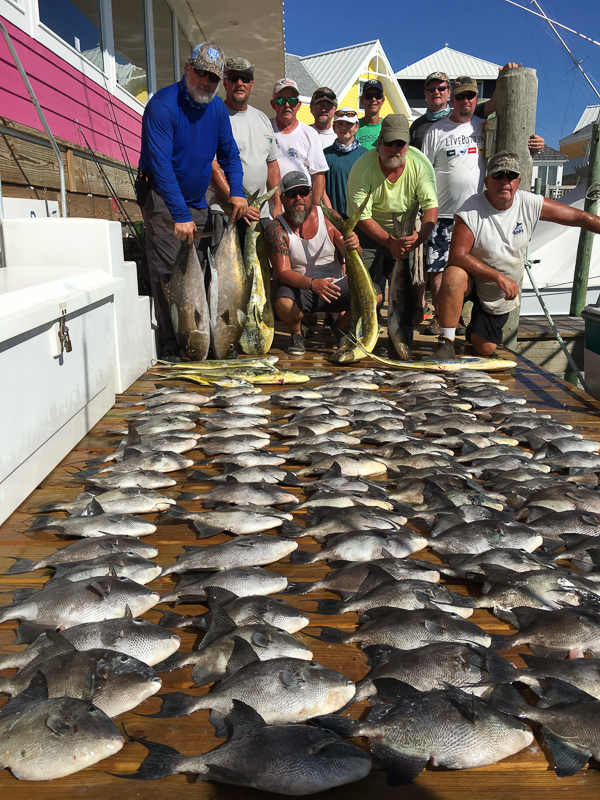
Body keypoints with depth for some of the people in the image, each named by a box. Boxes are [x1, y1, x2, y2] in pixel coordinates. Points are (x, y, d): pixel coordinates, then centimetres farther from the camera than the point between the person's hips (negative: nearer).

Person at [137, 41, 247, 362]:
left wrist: (236, 191, -4)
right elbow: (161, 164, -24)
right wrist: (180, 215, -30)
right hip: (163, 199, -7)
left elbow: (228, 153, 14)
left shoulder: (217, 107, 6)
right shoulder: (163, 104, -16)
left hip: (197, 201, 7)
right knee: (168, 272, -12)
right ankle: (170, 344, -8)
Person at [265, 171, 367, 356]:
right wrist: (312, 284, -37)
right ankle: (297, 333, 1)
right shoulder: (276, 229, -11)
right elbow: (282, 272, -19)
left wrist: (354, 247, -31)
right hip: (299, 288, -3)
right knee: (283, 304, -37)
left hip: (336, 284, 3)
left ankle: (344, 325, 13)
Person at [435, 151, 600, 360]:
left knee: (485, 349, 5)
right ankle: (446, 341, -25)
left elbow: (580, 217, -4)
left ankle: (474, 331, 44)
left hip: (500, 295, 4)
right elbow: (457, 255, -30)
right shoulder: (471, 210, -23)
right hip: (472, 280, -4)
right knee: (454, 275, -39)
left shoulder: (531, 205, -12)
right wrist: (499, 277, -35)